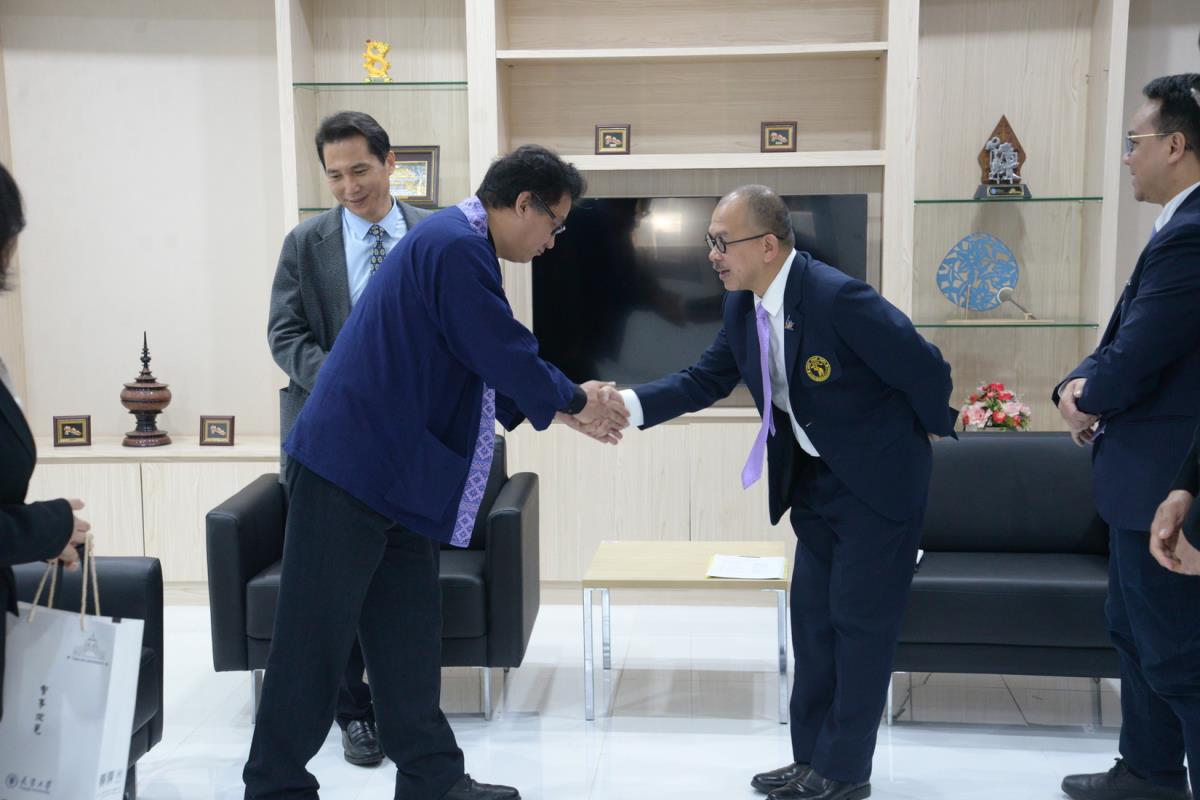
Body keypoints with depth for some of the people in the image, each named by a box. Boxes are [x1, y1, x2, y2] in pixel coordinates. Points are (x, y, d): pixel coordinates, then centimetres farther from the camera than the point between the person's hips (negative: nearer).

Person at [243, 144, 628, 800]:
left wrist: (568, 406, 16)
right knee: (314, 641, 2)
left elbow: (491, 366, 21)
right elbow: (506, 356, -18)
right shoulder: (457, 246, -17)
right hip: (351, 470, -10)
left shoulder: (457, 242, 15)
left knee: (409, 638, 14)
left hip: (389, 475, 10)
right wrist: (575, 401, -1)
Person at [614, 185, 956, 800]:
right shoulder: (743, 305, -3)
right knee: (812, 617, 13)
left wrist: (933, 428, -3)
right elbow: (706, 379, 1)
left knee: (859, 620, 1)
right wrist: (628, 404, -13)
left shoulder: (838, 297, -28)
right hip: (815, 480, 8)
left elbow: (925, 368, -21)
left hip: (878, 478, -8)